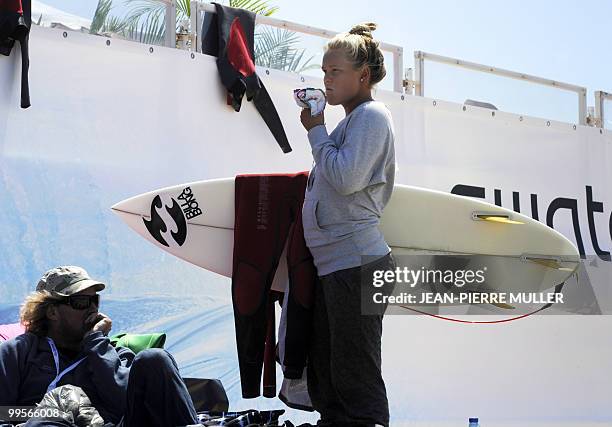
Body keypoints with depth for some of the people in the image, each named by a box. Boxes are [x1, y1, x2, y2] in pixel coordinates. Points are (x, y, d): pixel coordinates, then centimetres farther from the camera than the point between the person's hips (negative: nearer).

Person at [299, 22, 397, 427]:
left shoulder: (372, 115, -7)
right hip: (335, 264, 10)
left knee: (356, 379, -7)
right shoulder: (352, 120, 20)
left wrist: (316, 131, -9)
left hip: (356, 264, -10)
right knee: (324, 376, 14)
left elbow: (346, 178, -19)